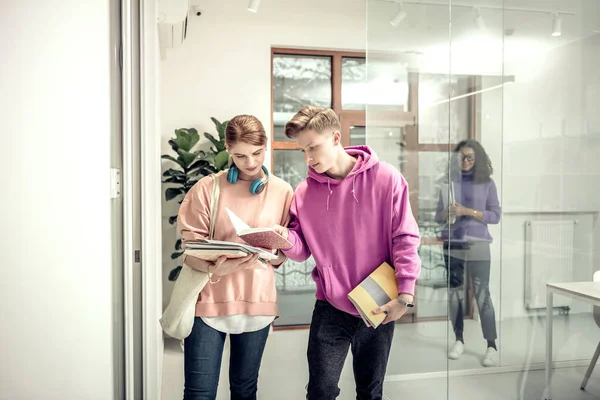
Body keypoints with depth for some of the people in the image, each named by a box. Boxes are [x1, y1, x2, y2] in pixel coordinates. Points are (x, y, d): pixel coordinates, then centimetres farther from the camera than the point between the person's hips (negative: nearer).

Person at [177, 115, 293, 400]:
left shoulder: (282, 191, 2)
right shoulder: (207, 188, -4)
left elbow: (283, 254, 6)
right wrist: (215, 268, -25)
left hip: (256, 301, 2)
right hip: (208, 300, -1)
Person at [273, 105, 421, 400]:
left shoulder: (386, 179, -10)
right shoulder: (305, 191, -2)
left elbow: (405, 238, -8)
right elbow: (303, 250, 1)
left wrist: (405, 293, -13)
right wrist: (286, 238, -22)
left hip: (379, 307, -1)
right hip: (330, 308, 1)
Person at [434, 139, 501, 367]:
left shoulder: (487, 183, 3)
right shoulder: (450, 182, 7)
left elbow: (496, 215, -1)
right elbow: (438, 216, 9)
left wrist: (468, 212, -14)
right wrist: (446, 213, -14)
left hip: (477, 244, -2)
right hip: (452, 244, 2)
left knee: (482, 294, -5)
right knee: (455, 293, 5)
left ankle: (491, 346, 2)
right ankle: (459, 340, 18)